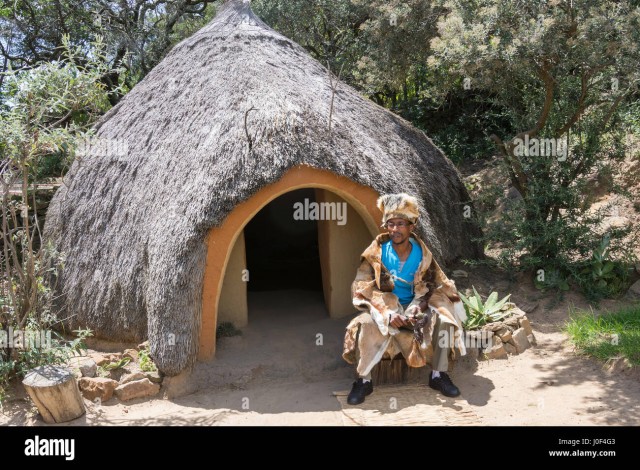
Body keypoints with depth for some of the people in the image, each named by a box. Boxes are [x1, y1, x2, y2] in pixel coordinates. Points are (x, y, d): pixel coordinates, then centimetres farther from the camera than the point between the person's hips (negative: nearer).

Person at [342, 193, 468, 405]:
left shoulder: (422, 254, -6)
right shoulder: (376, 253, -12)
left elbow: (433, 286, -2)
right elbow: (363, 289, -14)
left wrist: (420, 306, -23)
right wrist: (389, 314, -27)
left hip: (414, 307, 2)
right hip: (384, 308, -2)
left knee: (443, 319, -25)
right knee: (366, 324, -34)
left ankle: (439, 375, -10)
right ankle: (364, 380, -18)